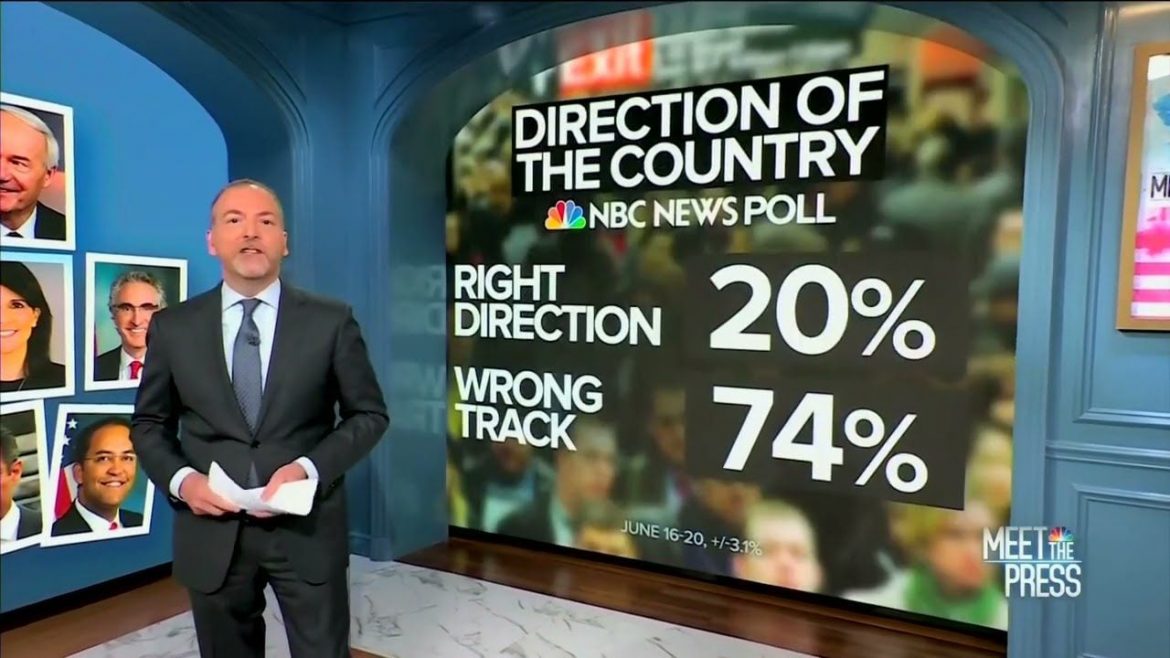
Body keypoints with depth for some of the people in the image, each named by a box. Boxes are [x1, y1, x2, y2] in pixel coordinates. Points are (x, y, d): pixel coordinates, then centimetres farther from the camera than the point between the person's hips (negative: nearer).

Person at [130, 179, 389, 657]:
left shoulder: (331, 321, -4)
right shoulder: (172, 327, 2)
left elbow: (369, 414, -1)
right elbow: (149, 424, 9)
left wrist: (309, 468, -15)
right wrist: (180, 479, -10)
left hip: (308, 528, -1)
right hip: (212, 532, 2)